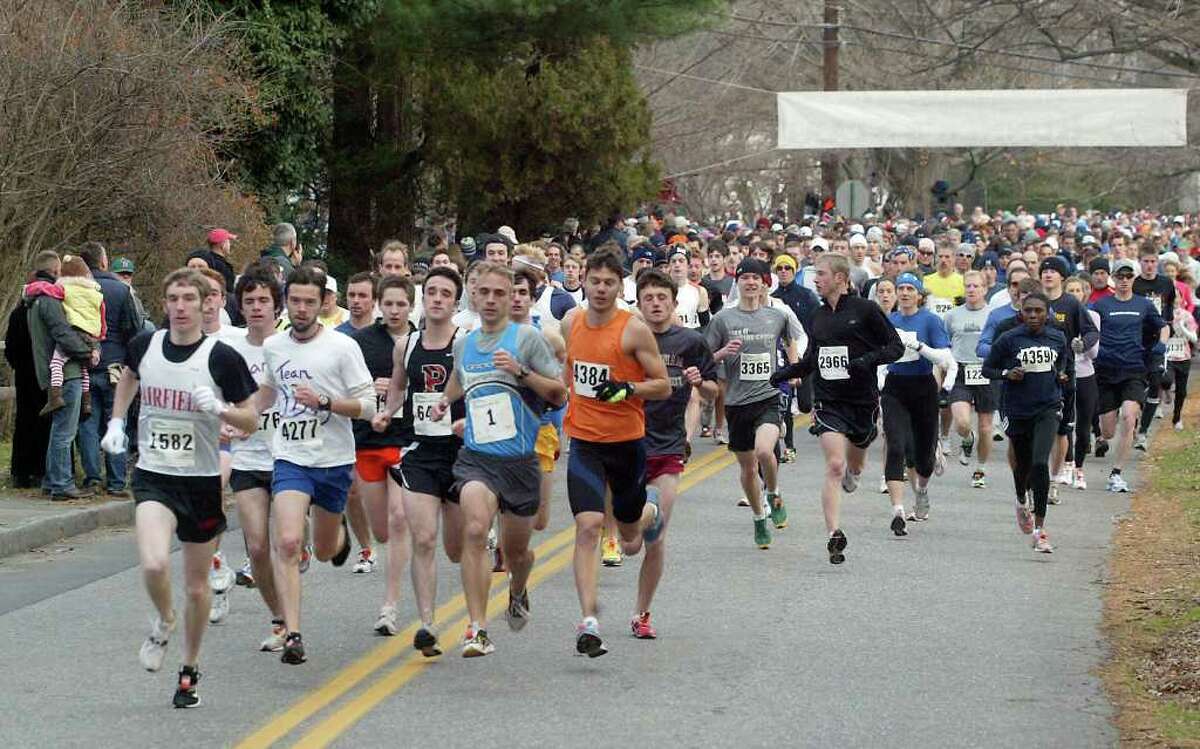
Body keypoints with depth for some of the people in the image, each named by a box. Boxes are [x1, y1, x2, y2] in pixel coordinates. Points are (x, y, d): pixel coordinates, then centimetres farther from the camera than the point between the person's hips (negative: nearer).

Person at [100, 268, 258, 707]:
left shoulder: (221, 358, -10)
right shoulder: (145, 345, -1)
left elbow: (251, 422, -5)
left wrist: (218, 409, -23)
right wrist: (116, 423, 15)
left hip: (202, 479, -1)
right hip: (153, 476, 1)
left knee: (196, 587, 10)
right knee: (154, 564, -25)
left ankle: (190, 668, 32)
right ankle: (163, 622, 9)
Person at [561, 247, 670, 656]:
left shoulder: (634, 329, -12)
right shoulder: (571, 322, 3)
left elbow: (663, 385, -8)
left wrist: (626, 388, -23)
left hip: (626, 442, -2)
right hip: (584, 441, 2)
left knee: (631, 543, 15)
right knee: (587, 527, -18)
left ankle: (650, 510, 53)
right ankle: (588, 623, -19)